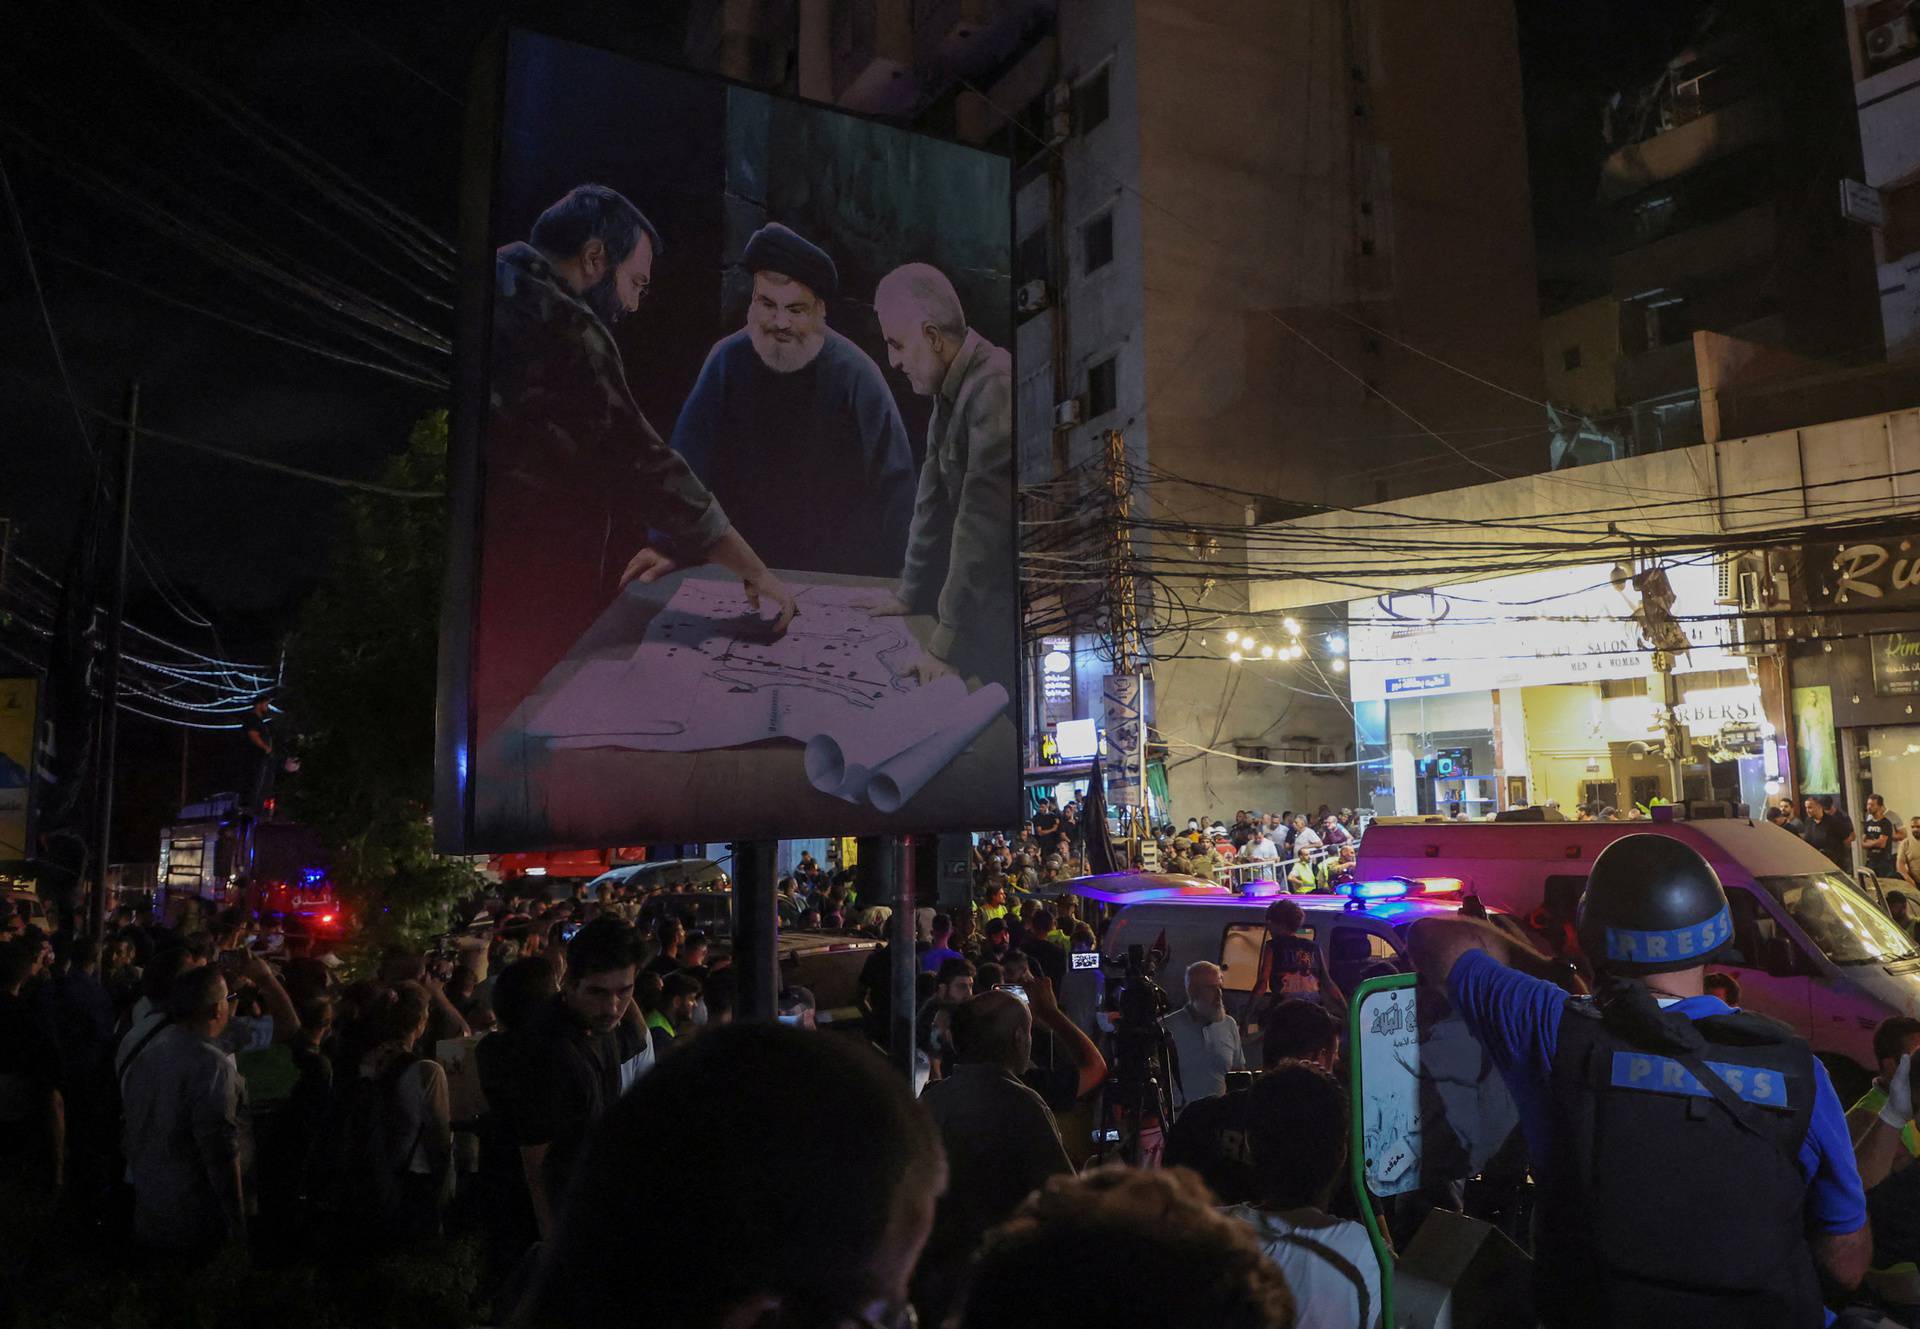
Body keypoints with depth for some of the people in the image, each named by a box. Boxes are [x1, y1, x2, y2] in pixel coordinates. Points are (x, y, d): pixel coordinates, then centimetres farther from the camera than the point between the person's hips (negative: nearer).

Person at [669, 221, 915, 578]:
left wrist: (878, 583, -8)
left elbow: (894, 485, -6)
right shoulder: (728, 360, -6)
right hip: (738, 563, 2)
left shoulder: (855, 375, -12)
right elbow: (686, 463, -4)